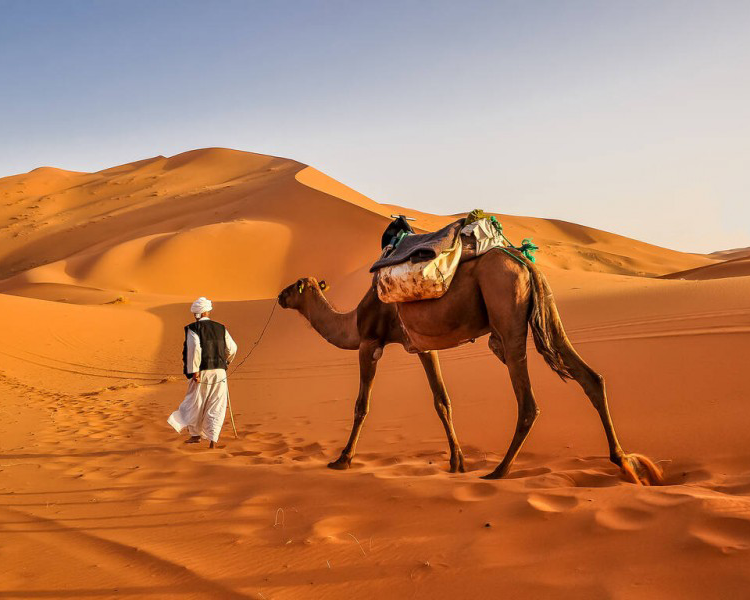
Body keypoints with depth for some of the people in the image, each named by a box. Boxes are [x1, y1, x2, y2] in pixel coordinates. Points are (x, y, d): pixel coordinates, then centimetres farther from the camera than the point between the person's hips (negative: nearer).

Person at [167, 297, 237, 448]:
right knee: (216, 407, 5)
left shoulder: (193, 329, -5)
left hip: (201, 373, -3)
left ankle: (195, 435, 29)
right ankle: (213, 440, -1)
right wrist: (226, 361, 29)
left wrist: (194, 371, -17)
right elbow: (232, 348, 9)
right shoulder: (220, 328, 7)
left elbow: (194, 349, -19)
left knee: (195, 404, 16)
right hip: (219, 372, 3)